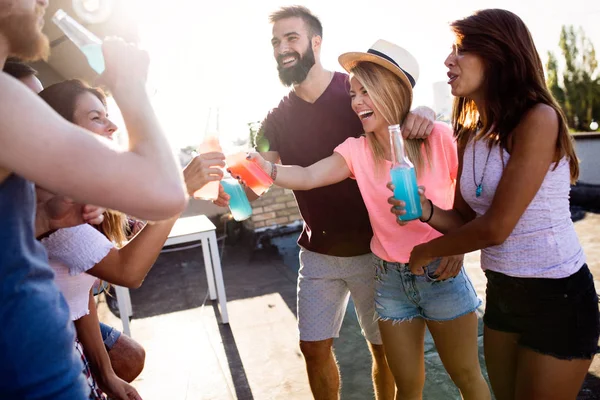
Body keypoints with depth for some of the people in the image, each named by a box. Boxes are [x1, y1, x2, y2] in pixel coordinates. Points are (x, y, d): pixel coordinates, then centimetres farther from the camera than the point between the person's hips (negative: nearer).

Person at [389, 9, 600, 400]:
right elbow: (465, 219, 6)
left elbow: (494, 228, -24)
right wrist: (427, 210, -16)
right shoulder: (470, 134, 2)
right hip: (501, 291, 7)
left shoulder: (538, 119, -20)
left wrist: (426, 251, -9)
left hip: (557, 296, -7)